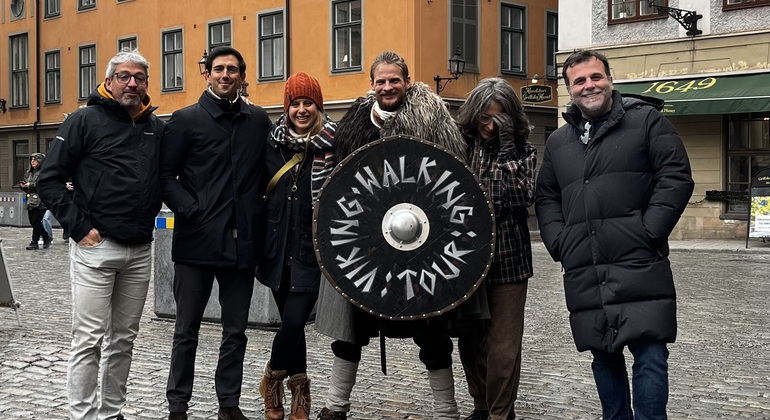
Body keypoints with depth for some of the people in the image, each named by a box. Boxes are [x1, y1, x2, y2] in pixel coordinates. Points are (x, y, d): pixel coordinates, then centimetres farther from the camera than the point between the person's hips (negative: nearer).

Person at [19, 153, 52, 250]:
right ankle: (47, 238, 26)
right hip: (31, 201, 8)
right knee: (33, 222, 10)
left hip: (41, 201, -8)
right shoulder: (29, 172, 17)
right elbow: (27, 189, 22)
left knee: (36, 221, -7)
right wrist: (23, 185, 0)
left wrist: (30, 185, -19)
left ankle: (34, 243, 1)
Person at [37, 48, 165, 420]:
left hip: (140, 251, 5)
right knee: (89, 339, -3)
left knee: (124, 339, 12)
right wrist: (79, 227, -11)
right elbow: (50, 178, -6)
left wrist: (148, 219, 9)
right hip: (95, 247, -5)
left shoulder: (157, 128, 11)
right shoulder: (86, 121, -4)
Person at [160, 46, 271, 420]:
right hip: (196, 240, -3)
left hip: (242, 241, 3)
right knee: (187, 330, 6)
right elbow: (166, 176, -3)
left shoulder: (259, 121, 9)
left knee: (235, 331, 10)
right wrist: (191, 210, -13)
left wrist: (259, 216, 2)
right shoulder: (186, 120, 0)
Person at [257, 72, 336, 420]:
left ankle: (273, 379, 13)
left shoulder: (333, 144, -3)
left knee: (293, 321, -12)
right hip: (279, 246, 3)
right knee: (291, 322, 9)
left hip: (311, 248, -3)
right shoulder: (275, 142, 6)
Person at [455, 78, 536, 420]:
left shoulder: (522, 151, 0)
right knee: (469, 340, 11)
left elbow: (524, 196, -16)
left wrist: (507, 148, -15)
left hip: (508, 260, -2)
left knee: (504, 346, -2)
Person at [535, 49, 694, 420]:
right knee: (604, 357, 12)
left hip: (639, 267, -5)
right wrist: (559, 243, 6)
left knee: (650, 354, -8)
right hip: (584, 274, 5)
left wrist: (649, 232, -12)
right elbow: (546, 198, 22)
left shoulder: (646, 120, 3)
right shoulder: (558, 142, 18)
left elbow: (676, 177, -3)